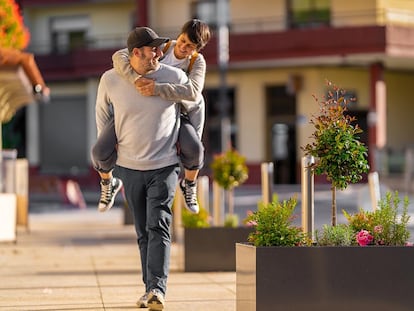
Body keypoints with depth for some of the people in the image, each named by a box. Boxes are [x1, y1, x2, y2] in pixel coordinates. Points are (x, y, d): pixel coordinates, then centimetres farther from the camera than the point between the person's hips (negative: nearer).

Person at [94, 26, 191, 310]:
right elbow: (103, 113, 14)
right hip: (129, 167, 2)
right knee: (143, 232, 9)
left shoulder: (174, 77, -8)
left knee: (158, 227, -14)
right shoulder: (110, 80, -6)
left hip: (165, 165, -2)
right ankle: (149, 288, 18)